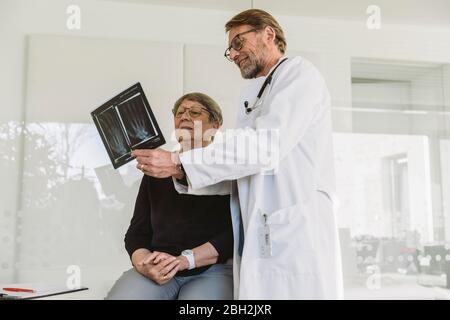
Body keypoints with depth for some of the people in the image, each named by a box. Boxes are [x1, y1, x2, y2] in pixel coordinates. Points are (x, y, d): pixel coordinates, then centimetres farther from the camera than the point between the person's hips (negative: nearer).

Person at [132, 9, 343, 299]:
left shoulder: (300, 73, 0)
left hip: (295, 237, -7)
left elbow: (266, 146, -16)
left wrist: (179, 163, -15)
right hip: (258, 242, 7)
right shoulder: (257, 97, 24)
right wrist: (183, 176, 5)